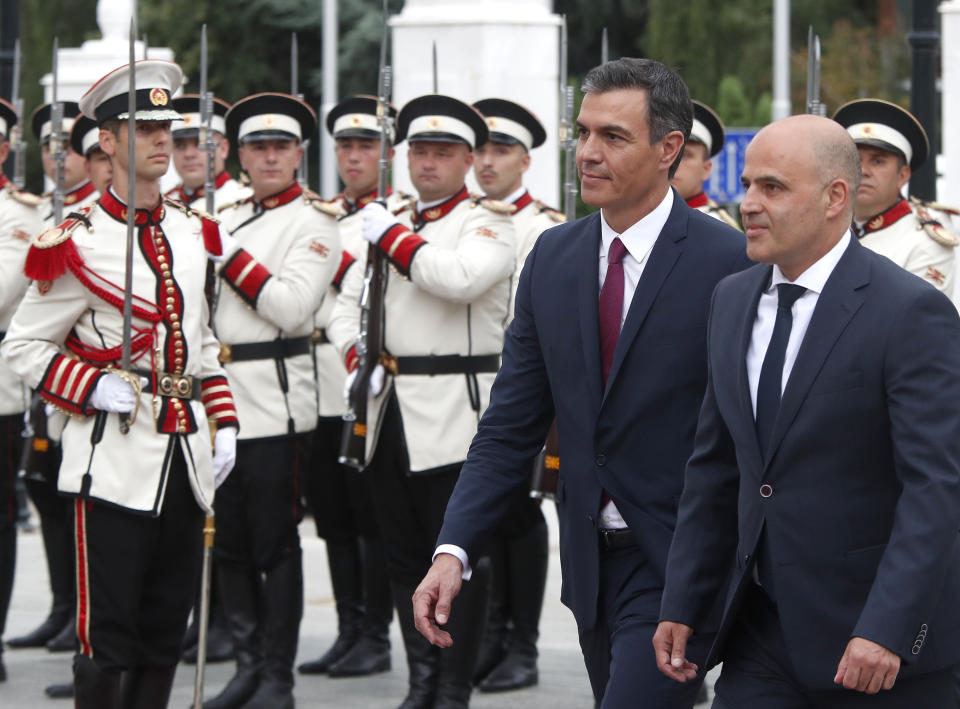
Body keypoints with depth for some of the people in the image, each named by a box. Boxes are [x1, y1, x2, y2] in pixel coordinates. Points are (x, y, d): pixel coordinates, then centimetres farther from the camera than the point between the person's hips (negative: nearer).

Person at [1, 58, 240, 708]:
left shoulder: (191, 231, 12)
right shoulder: (78, 243, -8)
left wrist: (223, 425, 13)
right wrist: (96, 389, -16)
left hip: (186, 454, 6)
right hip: (116, 456, -6)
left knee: (166, 631, 9)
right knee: (108, 634, -4)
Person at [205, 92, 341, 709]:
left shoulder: (313, 222, -4)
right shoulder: (228, 217, 16)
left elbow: (293, 307, -17)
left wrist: (230, 259, -15)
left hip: (274, 397, -6)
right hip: (222, 397, 6)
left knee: (275, 543, -3)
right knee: (230, 542, 9)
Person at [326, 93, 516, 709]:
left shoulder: (488, 222, -3)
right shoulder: (387, 222, 18)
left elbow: (461, 277, -24)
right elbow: (347, 305, 19)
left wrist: (393, 237, -13)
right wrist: (356, 358, 0)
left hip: (455, 415, -6)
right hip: (390, 417, 6)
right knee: (406, 557, 10)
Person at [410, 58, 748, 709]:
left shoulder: (729, 264, -11)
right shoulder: (554, 258, 8)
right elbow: (511, 425, 8)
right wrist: (454, 551, -4)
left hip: (680, 566, -6)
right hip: (593, 563, 6)